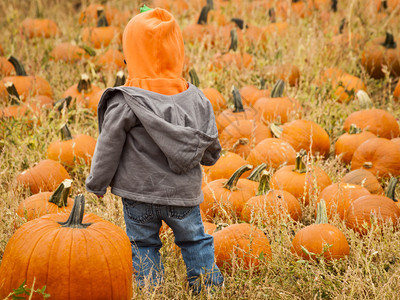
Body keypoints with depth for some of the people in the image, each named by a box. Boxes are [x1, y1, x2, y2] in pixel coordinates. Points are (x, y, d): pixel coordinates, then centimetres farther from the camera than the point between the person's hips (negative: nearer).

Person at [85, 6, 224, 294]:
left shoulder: (124, 103, -15)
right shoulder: (195, 97, -3)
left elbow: (108, 149, -8)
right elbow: (211, 150, 6)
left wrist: (96, 183, 7)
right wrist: (208, 156, 30)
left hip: (139, 193, -3)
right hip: (183, 193, 3)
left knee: (143, 244, 13)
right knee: (195, 240, 20)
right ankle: (210, 285, 25)